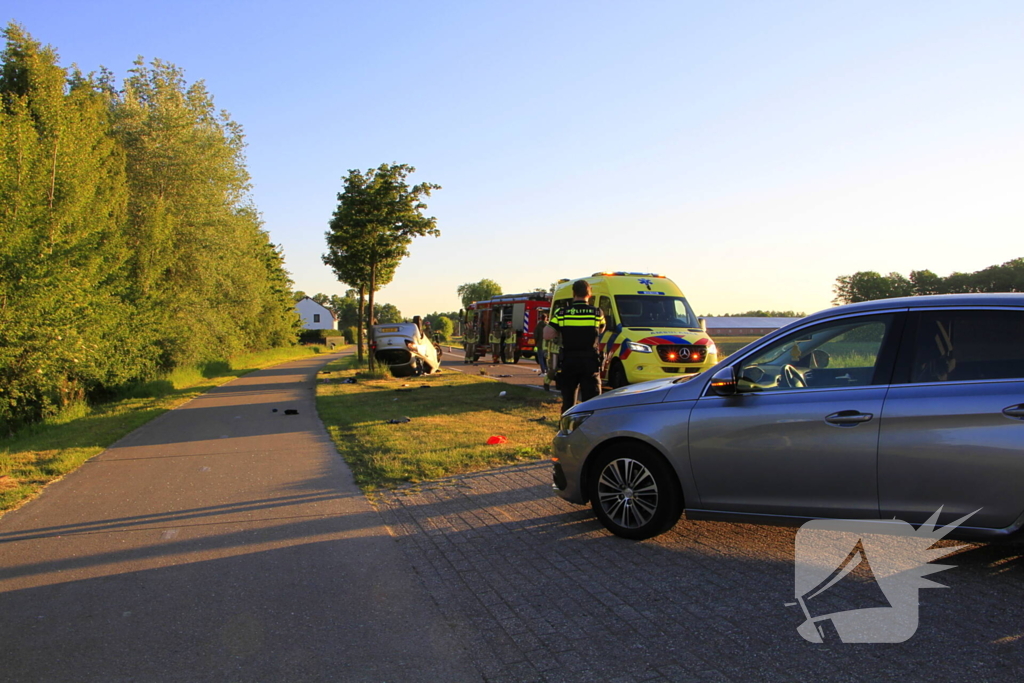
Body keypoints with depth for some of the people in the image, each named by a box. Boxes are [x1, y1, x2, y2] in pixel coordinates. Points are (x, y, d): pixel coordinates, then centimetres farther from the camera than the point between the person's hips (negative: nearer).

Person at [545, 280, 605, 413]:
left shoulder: (562, 313, -4)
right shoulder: (597, 313, -3)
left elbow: (547, 335, -6)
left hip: (569, 361, 1)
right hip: (590, 362, -1)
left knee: (568, 400, 12)